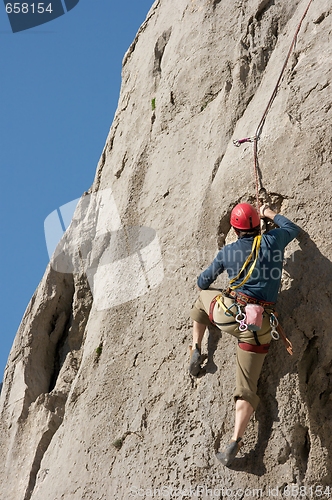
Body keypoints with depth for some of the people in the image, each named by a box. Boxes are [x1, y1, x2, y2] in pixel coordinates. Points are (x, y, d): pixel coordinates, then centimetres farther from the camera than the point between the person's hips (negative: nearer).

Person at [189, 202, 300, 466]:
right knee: (247, 387, 6)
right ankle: (235, 443, -6)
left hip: (229, 313, 0)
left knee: (203, 297, 33)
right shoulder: (273, 241, 4)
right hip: (260, 326, 1)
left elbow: (203, 283, 20)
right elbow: (292, 228, 29)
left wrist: (205, 285, 44)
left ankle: (196, 350, 27)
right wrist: (271, 213, 43)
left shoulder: (227, 252, 6)